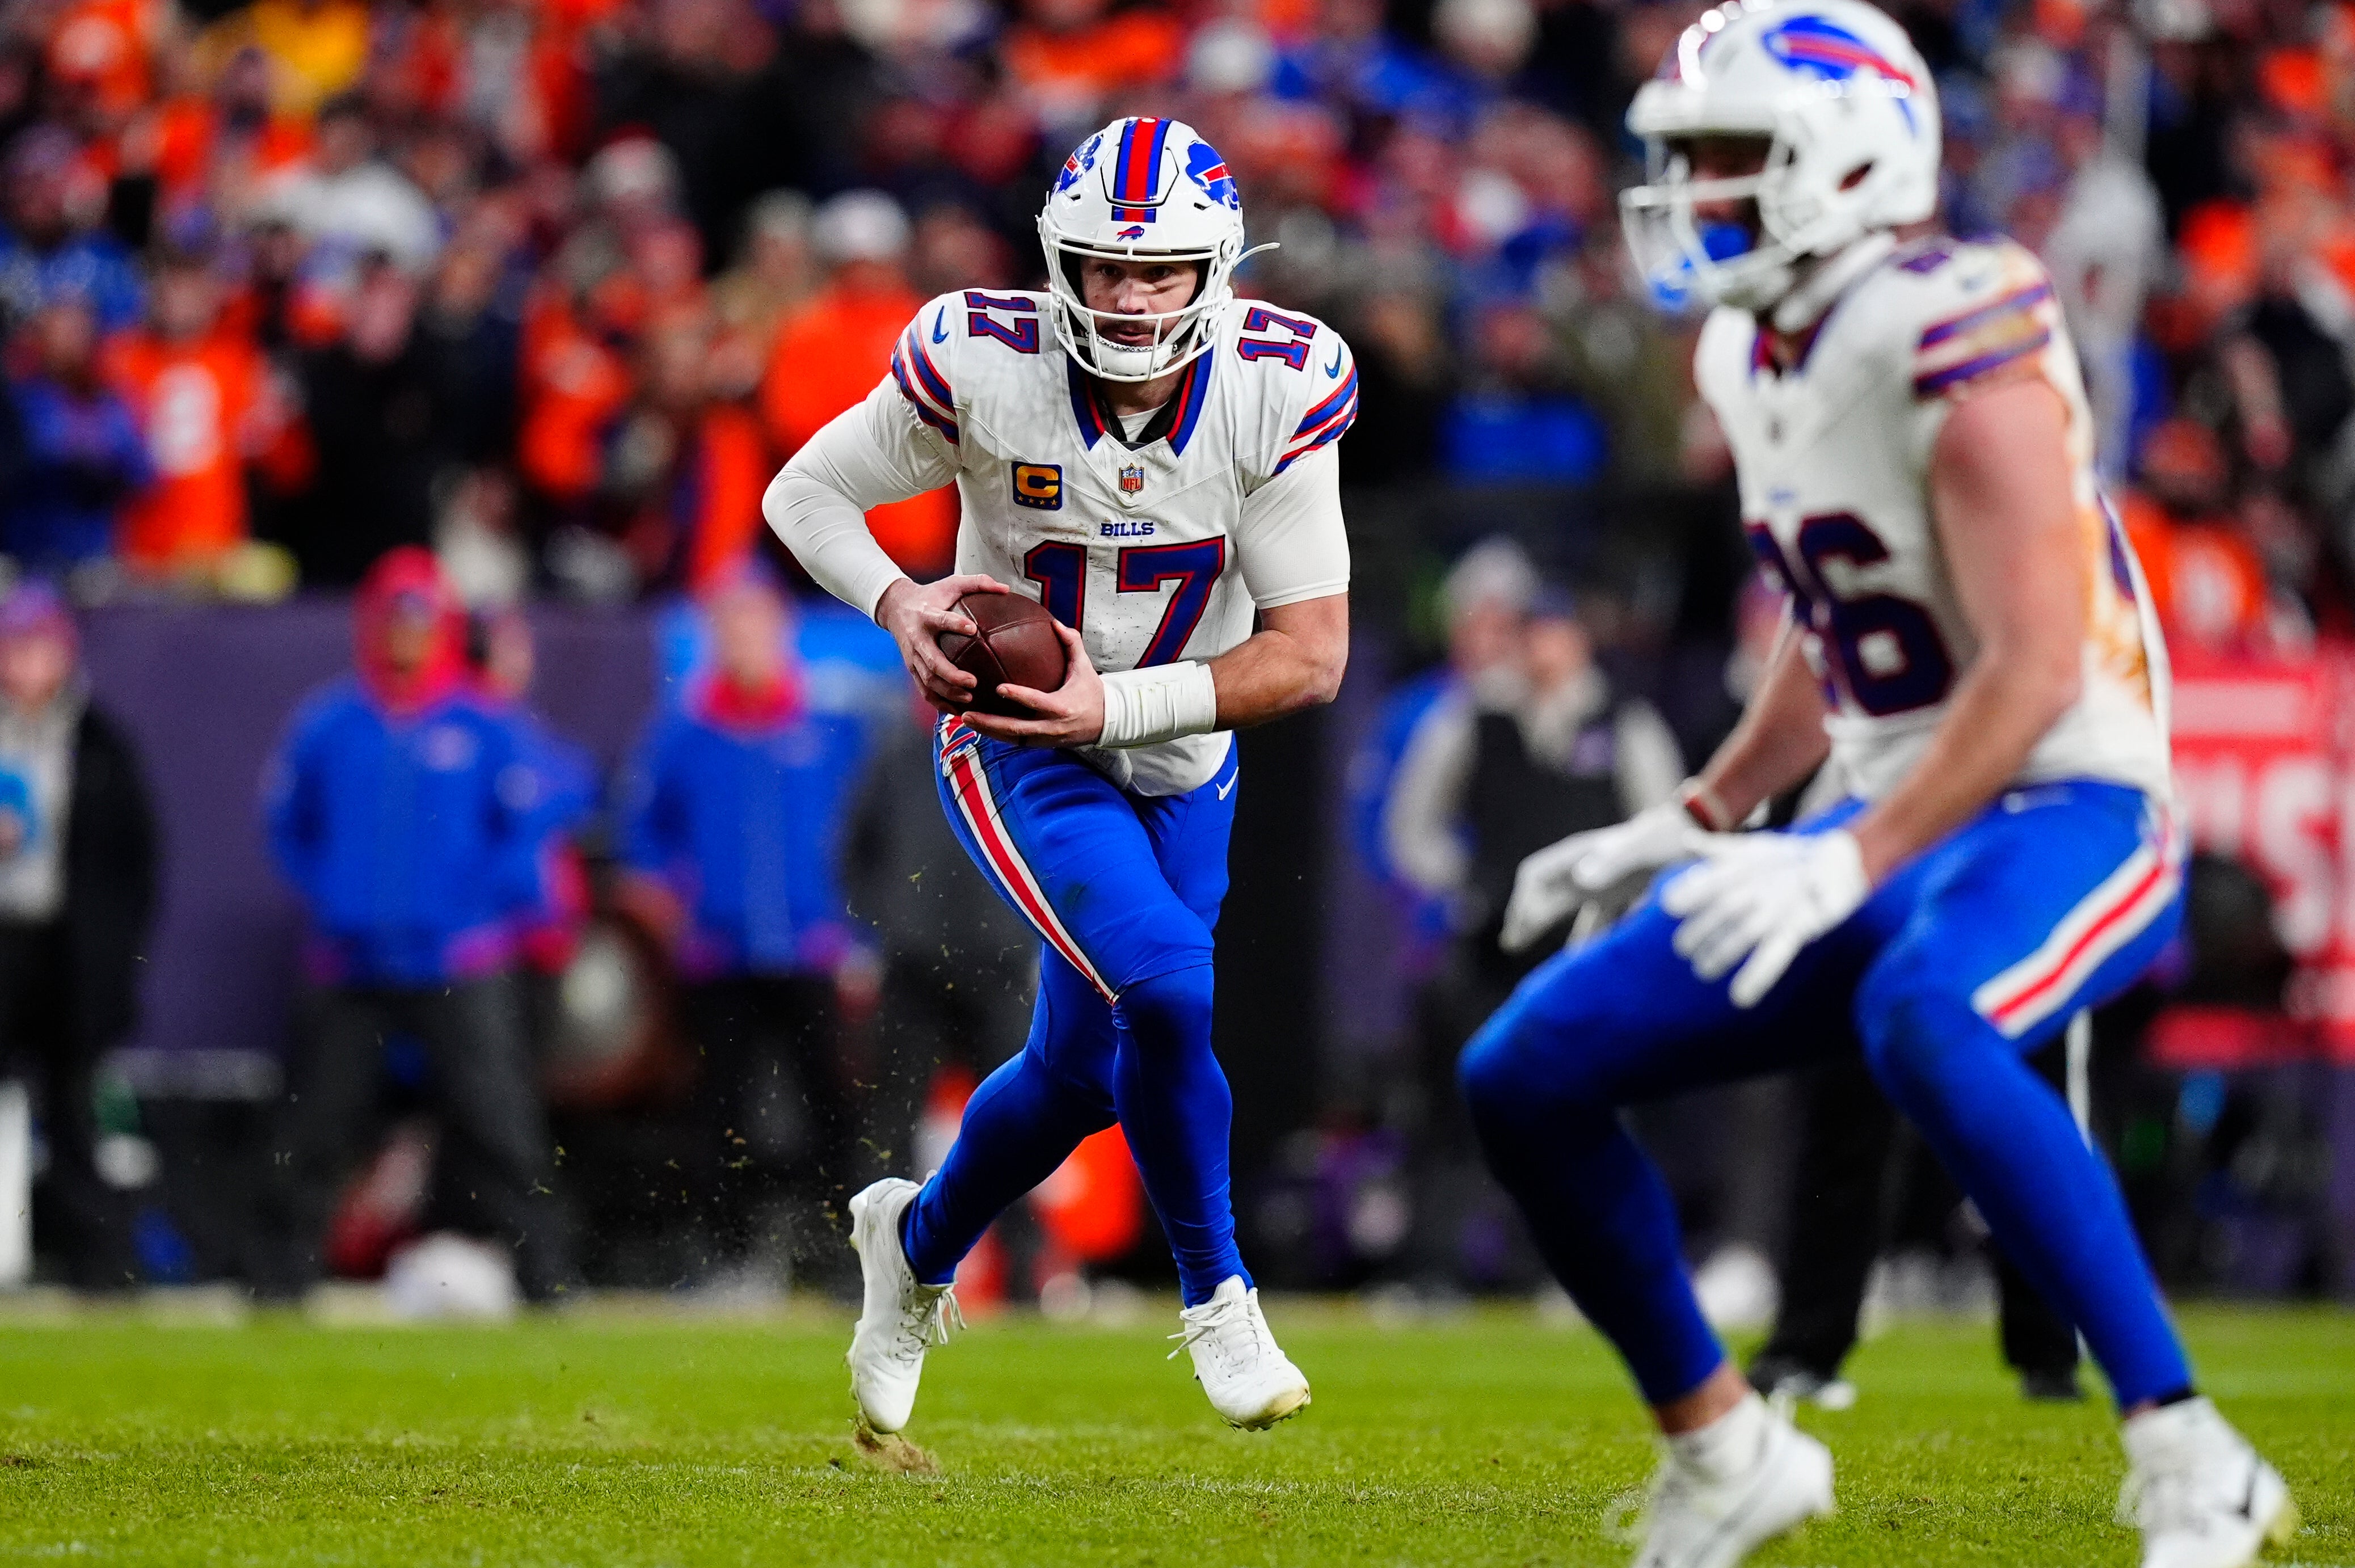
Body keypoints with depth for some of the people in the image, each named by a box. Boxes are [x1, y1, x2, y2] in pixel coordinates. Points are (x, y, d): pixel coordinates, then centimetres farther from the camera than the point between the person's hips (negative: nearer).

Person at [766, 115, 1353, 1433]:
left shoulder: (1278, 392, -20)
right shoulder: (983, 368, -23)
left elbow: (1312, 656, -17)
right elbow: (805, 492, -6)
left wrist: (1113, 704, -27)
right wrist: (901, 604, -25)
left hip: (1181, 765, 4)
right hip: (1016, 748, -3)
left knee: (1082, 1073, 13)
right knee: (1166, 988, -26)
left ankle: (920, 1245, 43)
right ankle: (1216, 1296, -6)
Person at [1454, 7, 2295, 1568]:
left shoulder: (1954, 354, -19)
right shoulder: (1758, 361, 10)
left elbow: (2036, 668, -24)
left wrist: (1846, 867, -30)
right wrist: (1694, 824, 14)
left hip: (2067, 814, -9)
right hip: (1900, 831, 9)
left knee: (1924, 1024, -42)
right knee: (1526, 1079, 2)